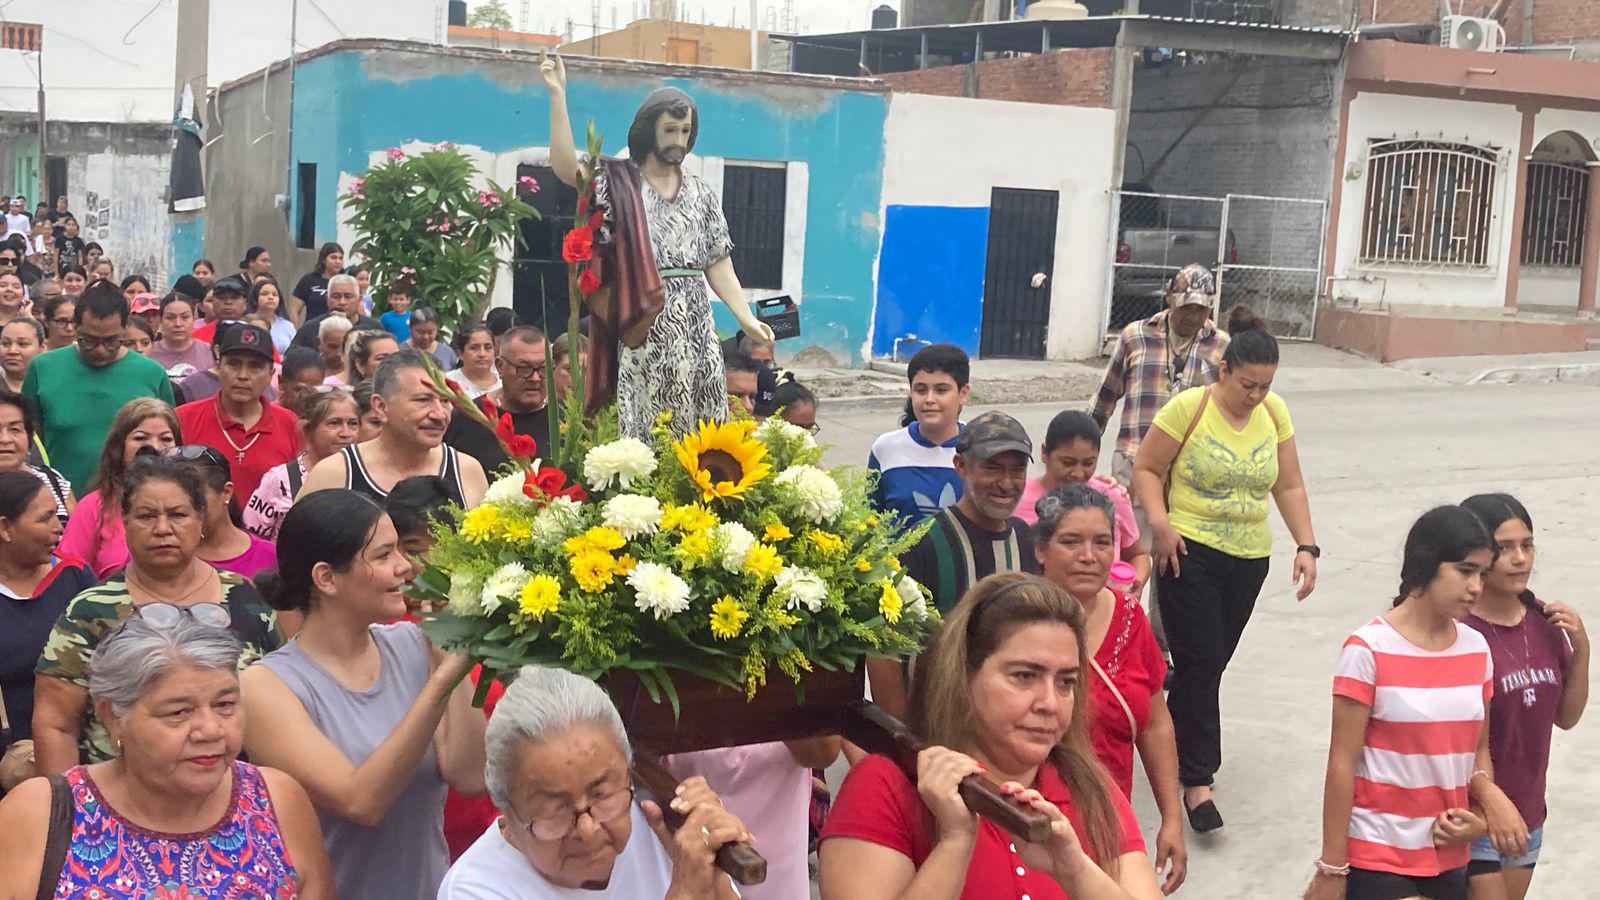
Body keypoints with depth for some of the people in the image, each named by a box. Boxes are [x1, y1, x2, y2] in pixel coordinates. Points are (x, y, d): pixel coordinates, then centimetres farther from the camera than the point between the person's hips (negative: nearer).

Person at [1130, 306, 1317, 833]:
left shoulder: (1274, 413, 5)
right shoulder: (1189, 407, -10)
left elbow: (1289, 487, 9)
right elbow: (1146, 469, -5)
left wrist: (1306, 546, -2)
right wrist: (1159, 521, -21)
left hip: (1249, 561, 5)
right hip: (1190, 553, -5)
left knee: (1210, 663, 12)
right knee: (1200, 665, -8)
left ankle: (1171, 739, 33)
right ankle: (1197, 782, -3)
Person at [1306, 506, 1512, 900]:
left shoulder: (1476, 649, 4)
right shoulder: (1369, 650, -13)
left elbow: (1479, 750, 13)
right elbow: (1342, 763, -12)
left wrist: (1482, 815, -6)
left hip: (1449, 856, 5)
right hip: (1378, 856, -5)